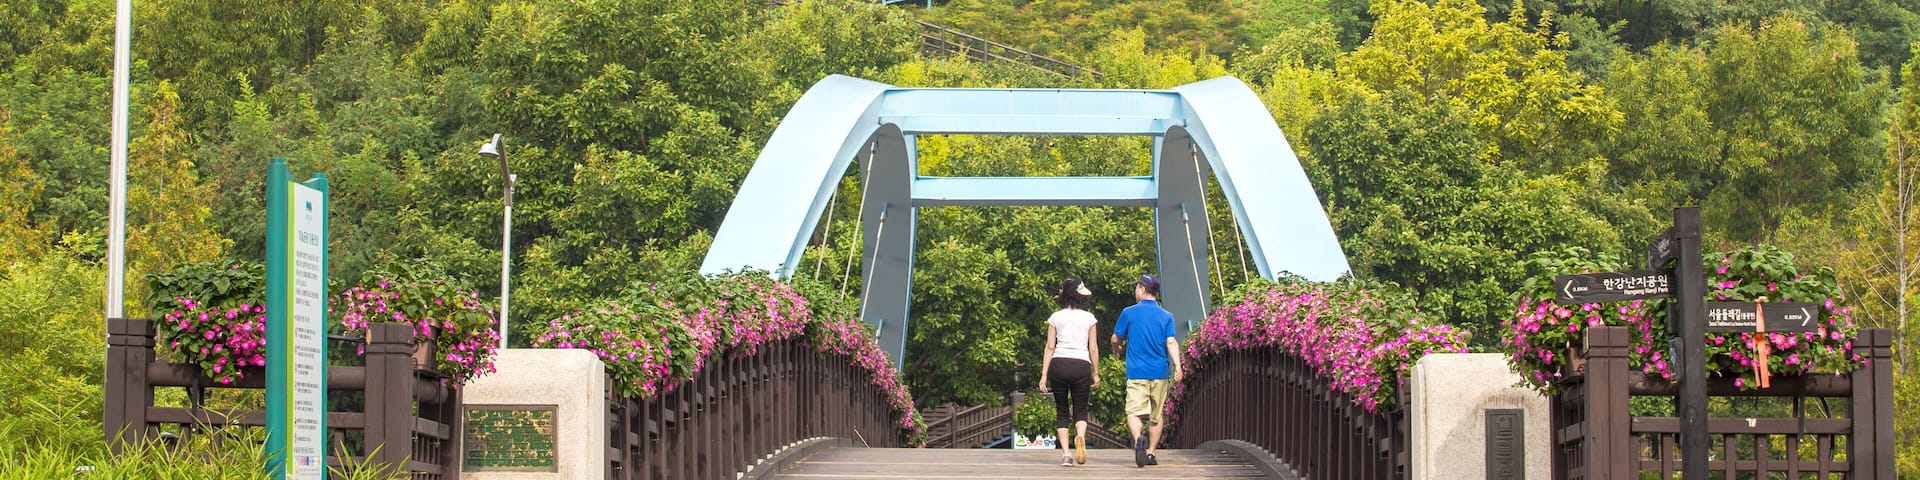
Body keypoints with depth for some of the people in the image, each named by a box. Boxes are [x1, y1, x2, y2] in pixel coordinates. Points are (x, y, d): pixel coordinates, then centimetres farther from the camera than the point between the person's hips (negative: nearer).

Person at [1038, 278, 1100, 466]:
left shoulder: (1055, 318, 8)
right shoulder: (1089, 318, 7)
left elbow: (1050, 347, 3)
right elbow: (1093, 348, 5)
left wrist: (1044, 375, 3)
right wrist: (1096, 373, 14)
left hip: (1058, 364, 0)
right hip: (1081, 364, 0)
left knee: (1061, 411, 10)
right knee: (1080, 410, 8)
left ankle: (1065, 453, -1)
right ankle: (1080, 437, -24)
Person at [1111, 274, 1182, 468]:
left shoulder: (1129, 313, 1)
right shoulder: (1166, 316, 6)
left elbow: (1115, 339, 11)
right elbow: (1171, 342, -7)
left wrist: (1117, 349, 33)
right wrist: (1177, 366, -12)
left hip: (1136, 373, -2)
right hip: (1160, 373, 2)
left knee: (1134, 413, -8)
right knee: (1156, 416, 14)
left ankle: (1138, 439, -37)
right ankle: (1151, 452, 15)